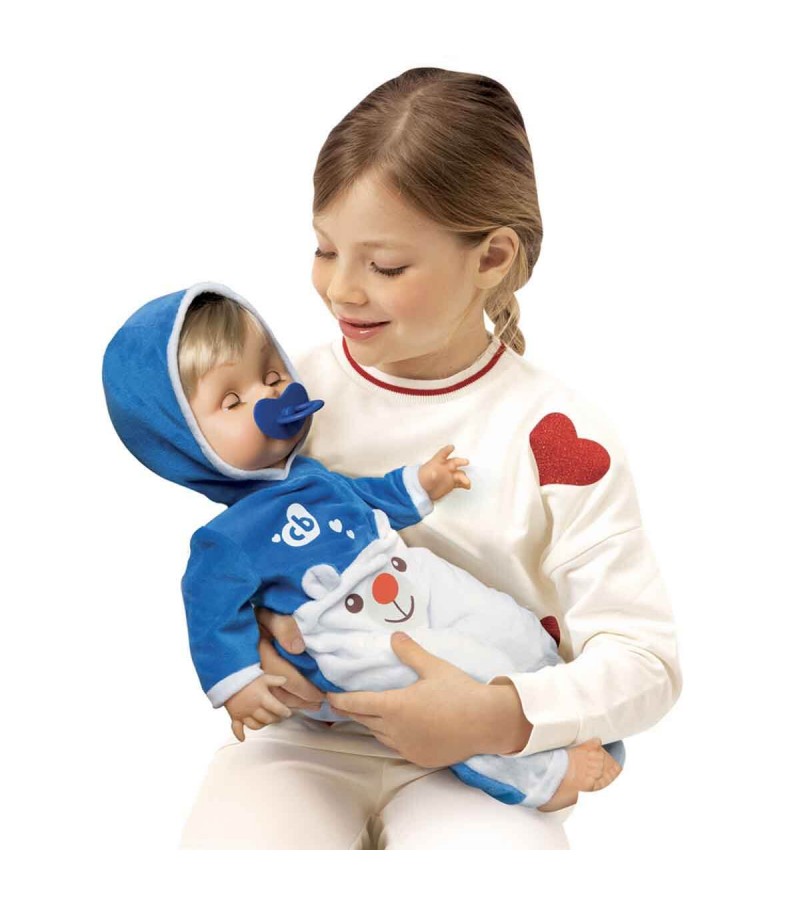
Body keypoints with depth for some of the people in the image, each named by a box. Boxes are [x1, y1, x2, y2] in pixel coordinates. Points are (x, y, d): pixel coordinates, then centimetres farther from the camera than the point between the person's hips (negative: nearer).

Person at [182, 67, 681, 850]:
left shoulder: (557, 437, -11)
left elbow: (645, 660, -10)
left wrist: (500, 717, -25)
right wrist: (245, 630, -12)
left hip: (473, 762, -1)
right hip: (305, 736, 1)